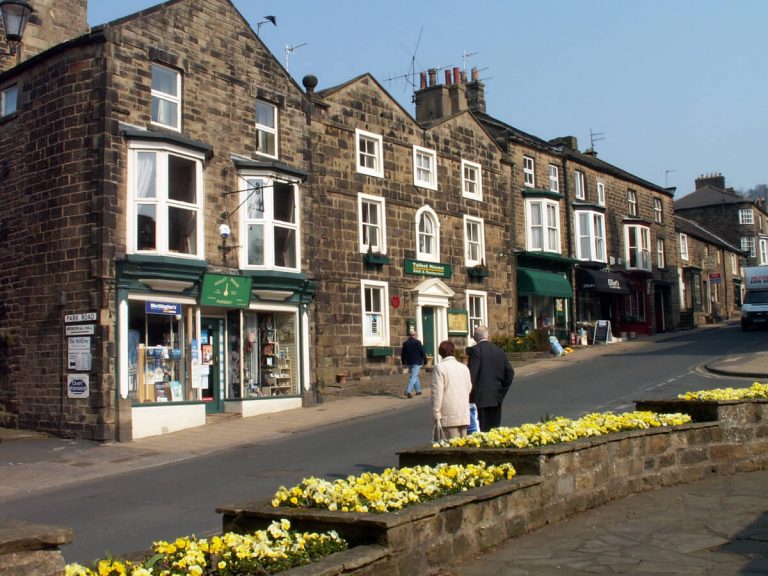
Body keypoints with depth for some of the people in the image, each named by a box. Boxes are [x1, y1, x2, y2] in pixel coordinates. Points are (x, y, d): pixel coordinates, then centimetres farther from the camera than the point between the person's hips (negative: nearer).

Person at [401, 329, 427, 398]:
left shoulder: (405, 343, 8)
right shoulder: (417, 342, -8)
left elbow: (402, 354, 14)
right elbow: (423, 352, -8)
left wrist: (403, 362, 23)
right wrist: (425, 361, 1)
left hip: (408, 363, 6)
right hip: (416, 362, -6)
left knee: (415, 375, 20)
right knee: (413, 377, -8)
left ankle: (418, 390, 27)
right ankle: (408, 391, -21)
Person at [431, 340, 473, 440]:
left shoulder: (439, 367, -6)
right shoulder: (464, 367, 12)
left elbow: (437, 392, -10)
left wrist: (436, 415, -7)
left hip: (449, 417, -6)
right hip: (464, 416, 6)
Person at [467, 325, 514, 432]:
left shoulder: (474, 350, -8)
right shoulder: (499, 351, 10)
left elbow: (472, 374, -14)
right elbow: (510, 372, 10)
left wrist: (468, 394, -8)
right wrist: (502, 392, 14)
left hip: (480, 399, -6)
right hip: (496, 398, 6)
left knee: (481, 430, -5)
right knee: (494, 429, 11)